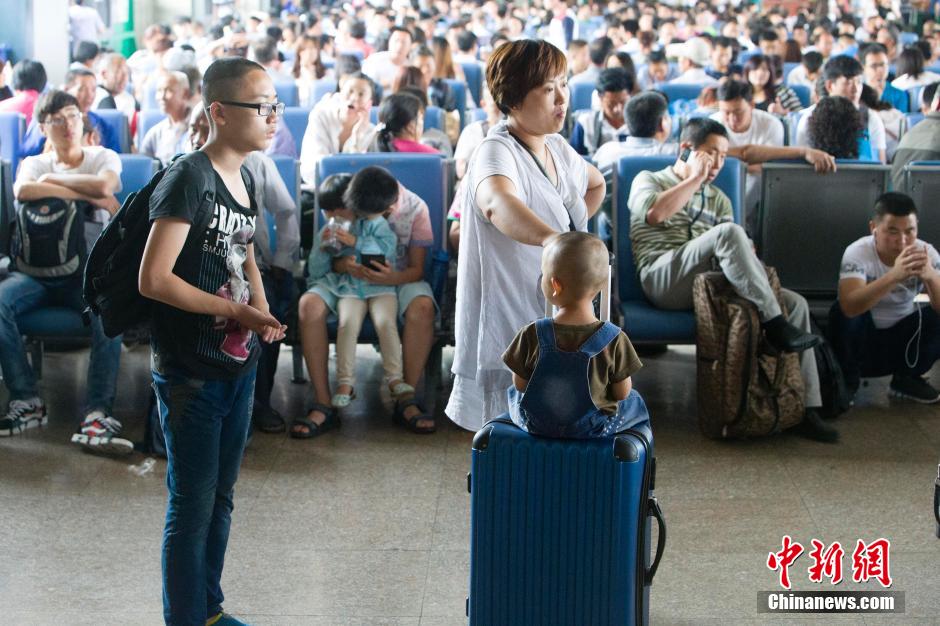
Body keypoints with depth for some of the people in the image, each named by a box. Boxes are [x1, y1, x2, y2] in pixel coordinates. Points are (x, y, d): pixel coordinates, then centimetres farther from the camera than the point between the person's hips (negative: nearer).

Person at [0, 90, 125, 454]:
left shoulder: (104, 158, 11)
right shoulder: (34, 164, 14)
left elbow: (104, 185, -15)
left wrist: (51, 180, -3)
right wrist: (88, 196, -14)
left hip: (88, 270, -2)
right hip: (37, 270, 2)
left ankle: (97, 416, -38)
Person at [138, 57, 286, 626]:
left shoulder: (243, 179, 8)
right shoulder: (189, 179, -18)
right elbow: (153, 279, -23)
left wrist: (264, 315, 4)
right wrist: (235, 310, -18)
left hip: (239, 365, 8)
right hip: (191, 373, -8)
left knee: (221, 496, 19)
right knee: (192, 505, 2)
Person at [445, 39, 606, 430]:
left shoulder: (557, 148, 9)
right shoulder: (497, 152, -17)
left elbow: (596, 184, 32)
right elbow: (496, 202, -43)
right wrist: (553, 239, -60)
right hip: (508, 332, -8)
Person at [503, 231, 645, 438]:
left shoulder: (532, 335, -22)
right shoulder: (614, 340, -23)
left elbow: (520, 384, -10)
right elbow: (622, 392, -13)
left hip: (535, 424, 1)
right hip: (593, 429, -1)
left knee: (514, 393, 34)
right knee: (633, 402, 29)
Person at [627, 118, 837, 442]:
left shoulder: (718, 199, 29)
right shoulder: (648, 180, 14)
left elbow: (736, 251, 18)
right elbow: (653, 213, -12)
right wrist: (696, 178, -2)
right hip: (663, 279, -6)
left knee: (795, 303, -13)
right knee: (729, 232, -32)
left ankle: (804, 408, -15)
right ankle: (775, 326, -30)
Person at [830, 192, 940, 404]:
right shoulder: (858, 252, -23)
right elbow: (849, 307, -41)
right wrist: (894, 276, -54)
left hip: (904, 339, 3)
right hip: (862, 342, -3)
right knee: (843, 313, -32)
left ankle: (907, 378, 4)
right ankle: (847, 381, -5)